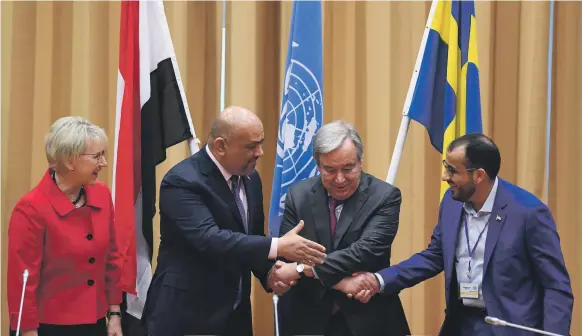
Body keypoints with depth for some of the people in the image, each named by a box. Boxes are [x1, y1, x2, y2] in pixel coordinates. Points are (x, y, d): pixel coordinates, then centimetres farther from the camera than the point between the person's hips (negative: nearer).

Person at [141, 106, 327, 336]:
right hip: (186, 315, -7)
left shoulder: (250, 178, 7)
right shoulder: (183, 181, -18)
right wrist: (277, 247, -33)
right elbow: (209, 239, -30)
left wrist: (269, 271, -6)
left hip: (235, 314, 7)